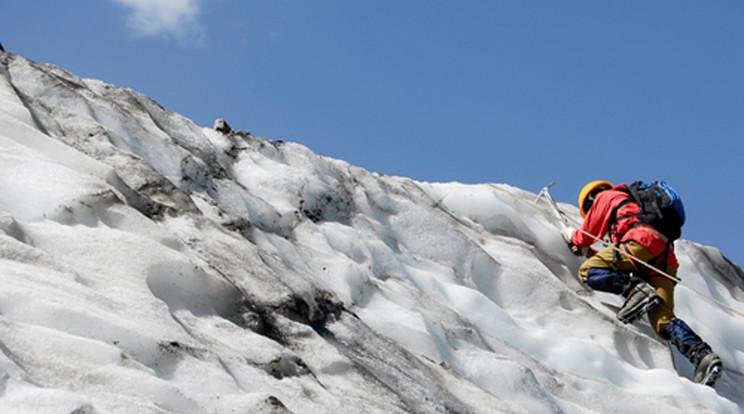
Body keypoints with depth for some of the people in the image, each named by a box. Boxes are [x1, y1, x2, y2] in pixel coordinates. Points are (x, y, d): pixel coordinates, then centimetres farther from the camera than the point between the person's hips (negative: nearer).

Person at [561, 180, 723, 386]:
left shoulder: (605, 197, 22)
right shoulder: (634, 203, 45)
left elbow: (588, 232, 24)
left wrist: (573, 238, 46)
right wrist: (590, 253, 55)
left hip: (642, 242, -7)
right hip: (665, 259, 7)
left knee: (587, 271, -5)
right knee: (663, 319, -7)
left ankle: (635, 288, -28)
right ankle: (701, 355, -31)